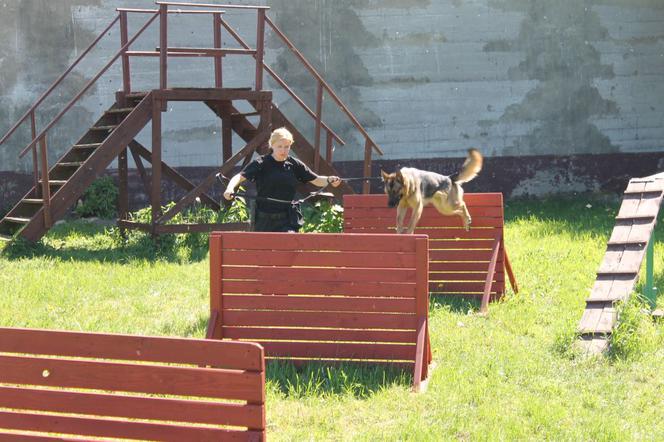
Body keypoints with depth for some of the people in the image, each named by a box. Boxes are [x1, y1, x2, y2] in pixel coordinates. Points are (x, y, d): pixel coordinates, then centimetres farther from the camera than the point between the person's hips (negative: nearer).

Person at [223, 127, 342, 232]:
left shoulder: (294, 165, 3)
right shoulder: (261, 163, -5)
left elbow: (316, 180, 10)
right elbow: (240, 177, -13)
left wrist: (329, 180, -10)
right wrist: (230, 188, -33)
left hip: (287, 219, 0)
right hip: (264, 220, 0)